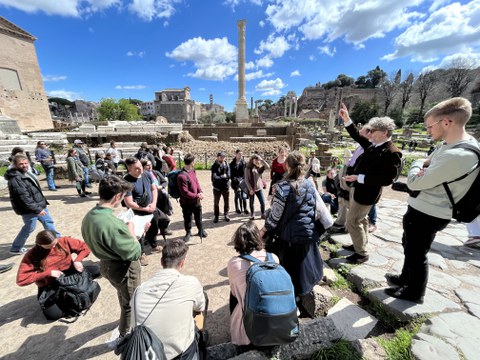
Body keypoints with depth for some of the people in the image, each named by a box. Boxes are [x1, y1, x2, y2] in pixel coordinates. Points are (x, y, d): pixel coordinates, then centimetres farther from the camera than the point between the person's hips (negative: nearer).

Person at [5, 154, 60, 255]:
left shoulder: (26, 173, 8)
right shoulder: (15, 179, -23)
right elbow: (24, 197, -26)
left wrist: (42, 202, 21)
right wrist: (37, 209, -26)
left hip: (39, 204, 9)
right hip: (29, 209, -9)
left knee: (48, 221, 18)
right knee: (29, 228, 5)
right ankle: (15, 249, 25)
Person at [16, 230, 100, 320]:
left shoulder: (63, 241, -13)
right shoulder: (32, 256, -17)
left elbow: (85, 247, -6)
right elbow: (21, 280, -21)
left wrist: (77, 261, -21)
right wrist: (48, 272, -27)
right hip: (49, 287, -2)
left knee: (95, 270, -19)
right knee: (54, 314, -24)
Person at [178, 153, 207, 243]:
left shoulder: (192, 170, -2)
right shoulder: (182, 176, -27)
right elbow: (185, 193, -26)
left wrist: (200, 192, -6)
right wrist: (197, 196, -19)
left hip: (196, 200, 6)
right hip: (187, 203, -6)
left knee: (198, 217, 21)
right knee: (187, 219, 15)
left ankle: (201, 231, 42)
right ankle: (188, 233, 38)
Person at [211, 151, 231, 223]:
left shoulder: (227, 165, 0)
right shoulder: (214, 166, -6)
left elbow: (229, 176, -10)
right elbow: (214, 177, -17)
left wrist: (220, 177, -17)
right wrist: (223, 177, -14)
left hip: (226, 187, 2)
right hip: (217, 187, -1)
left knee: (227, 202, 12)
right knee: (216, 203, 9)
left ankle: (226, 215, 30)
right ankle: (216, 216, 26)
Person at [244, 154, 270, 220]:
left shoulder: (259, 168, 4)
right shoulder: (248, 168, -6)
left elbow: (268, 167, -11)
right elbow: (246, 180, -9)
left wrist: (261, 159, -11)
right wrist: (250, 189, -13)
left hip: (259, 188, 3)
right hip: (251, 189, -2)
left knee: (263, 202, 2)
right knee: (252, 203, 11)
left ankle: (263, 214, 21)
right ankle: (252, 215, 30)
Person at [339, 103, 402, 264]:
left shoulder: (392, 153, -21)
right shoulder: (372, 145, 3)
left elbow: (387, 179, -25)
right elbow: (358, 137, 17)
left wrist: (359, 178, -28)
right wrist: (347, 120, 7)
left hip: (366, 193, -9)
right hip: (357, 188, 9)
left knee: (352, 222, -1)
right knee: (360, 219, 22)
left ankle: (362, 254, 17)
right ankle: (360, 245, 40)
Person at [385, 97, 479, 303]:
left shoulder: (457, 156, -29)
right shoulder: (448, 145, 3)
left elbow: (414, 183, -25)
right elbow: (427, 164, 12)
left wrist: (418, 164, -7)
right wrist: (425, 166, -11)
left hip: (427, 214, -9)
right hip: (422, 209, 9)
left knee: (417, 254, 11)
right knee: (409, 246, 25)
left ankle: (414, 292, 35)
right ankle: (406, 278, 47)